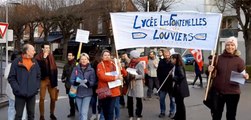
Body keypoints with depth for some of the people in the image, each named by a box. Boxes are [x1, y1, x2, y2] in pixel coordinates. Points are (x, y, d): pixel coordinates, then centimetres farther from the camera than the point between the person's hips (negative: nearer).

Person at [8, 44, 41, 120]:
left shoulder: (35, 63, 8)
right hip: (20, 94, -4)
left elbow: (38, 76, 14)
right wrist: (18, 89, -14)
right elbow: (11, 78, -6)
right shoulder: (16, 62, -5)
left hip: (32, 94, 4)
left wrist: (36, 87, 1)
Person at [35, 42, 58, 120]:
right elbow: (38, 67, -20)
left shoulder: (51, 57, 8)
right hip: (43, 80, -4)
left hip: (51, 80, 4)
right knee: (42, 98, 3)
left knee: (53, 98, 6)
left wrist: (55, 81, 6)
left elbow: (55, 69, 9)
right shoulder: (38, 57, -5)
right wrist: (44, 58, -21)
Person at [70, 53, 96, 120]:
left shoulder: (91, 70, -2)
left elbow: (93, 82, -6)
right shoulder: (76, 68, 1)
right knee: (80, 113, 15)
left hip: (87, 94, -2)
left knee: (84, 113, -9)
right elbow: (71, 80, -3)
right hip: (78, 93, 2)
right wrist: (76, 82, -24)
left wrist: (87, 82, -26)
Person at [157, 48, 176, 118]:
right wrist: (160, 79, 0)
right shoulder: (161, 62, 2)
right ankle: (162, 112, 23)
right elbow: (158, 72, 7)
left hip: (171, 84, -3)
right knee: (161, 99, 10)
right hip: (162, 83, 3)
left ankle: (172, 112, 22)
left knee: (172, 99, 9)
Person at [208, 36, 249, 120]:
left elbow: (242, 75, 0)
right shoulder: (219, 58, 2)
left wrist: (245, 76, -23)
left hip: (233, 92, -2)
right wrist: (210, 70, -11)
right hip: (217, 91, 2)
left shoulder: (239, 60, -3)